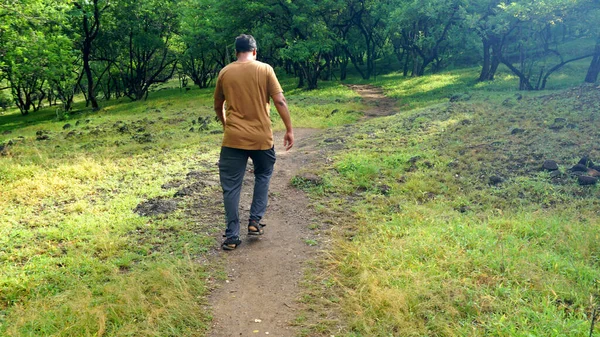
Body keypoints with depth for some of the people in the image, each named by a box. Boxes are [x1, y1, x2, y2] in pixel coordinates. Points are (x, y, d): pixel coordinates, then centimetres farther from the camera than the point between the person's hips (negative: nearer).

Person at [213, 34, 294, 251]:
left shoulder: (225, 73, 5)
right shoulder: (265, 69, -1)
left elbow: (218, 106, 15)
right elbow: (280, 101, -7)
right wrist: (289, 130, 0)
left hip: (233, 138, 0)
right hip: (261, 137, 0)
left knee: (231, 186, 7)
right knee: (263, 175, 24)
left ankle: (232, 237, 7)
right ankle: (255, 222, 17)